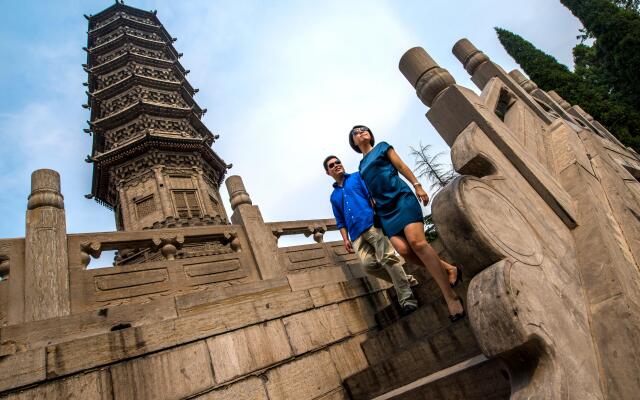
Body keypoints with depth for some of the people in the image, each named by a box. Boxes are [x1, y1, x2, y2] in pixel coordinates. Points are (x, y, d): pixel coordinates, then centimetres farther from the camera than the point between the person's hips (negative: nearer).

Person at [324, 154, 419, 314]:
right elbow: (340, 221, 25)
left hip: (372, 223, -3)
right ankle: (405, 280, 4)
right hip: (357, 234, 4)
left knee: (387, 257, -15)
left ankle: (406, 298, -8)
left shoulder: (357, 177, 15)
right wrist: (345, 239, 11)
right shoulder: (334, 196, 26)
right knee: (369, 264, -14)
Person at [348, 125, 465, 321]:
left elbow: (401, 166, 7)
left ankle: (451, 297, -18)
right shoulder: (361, 166, 24)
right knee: (403, 249, -20)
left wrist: (417, 185, -4)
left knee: (416, 242, -23)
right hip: (385, 210, 4)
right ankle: (448, 269, 0)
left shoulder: (382, 147, 15)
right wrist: (374, 210, 14)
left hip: (401, 198, -3)